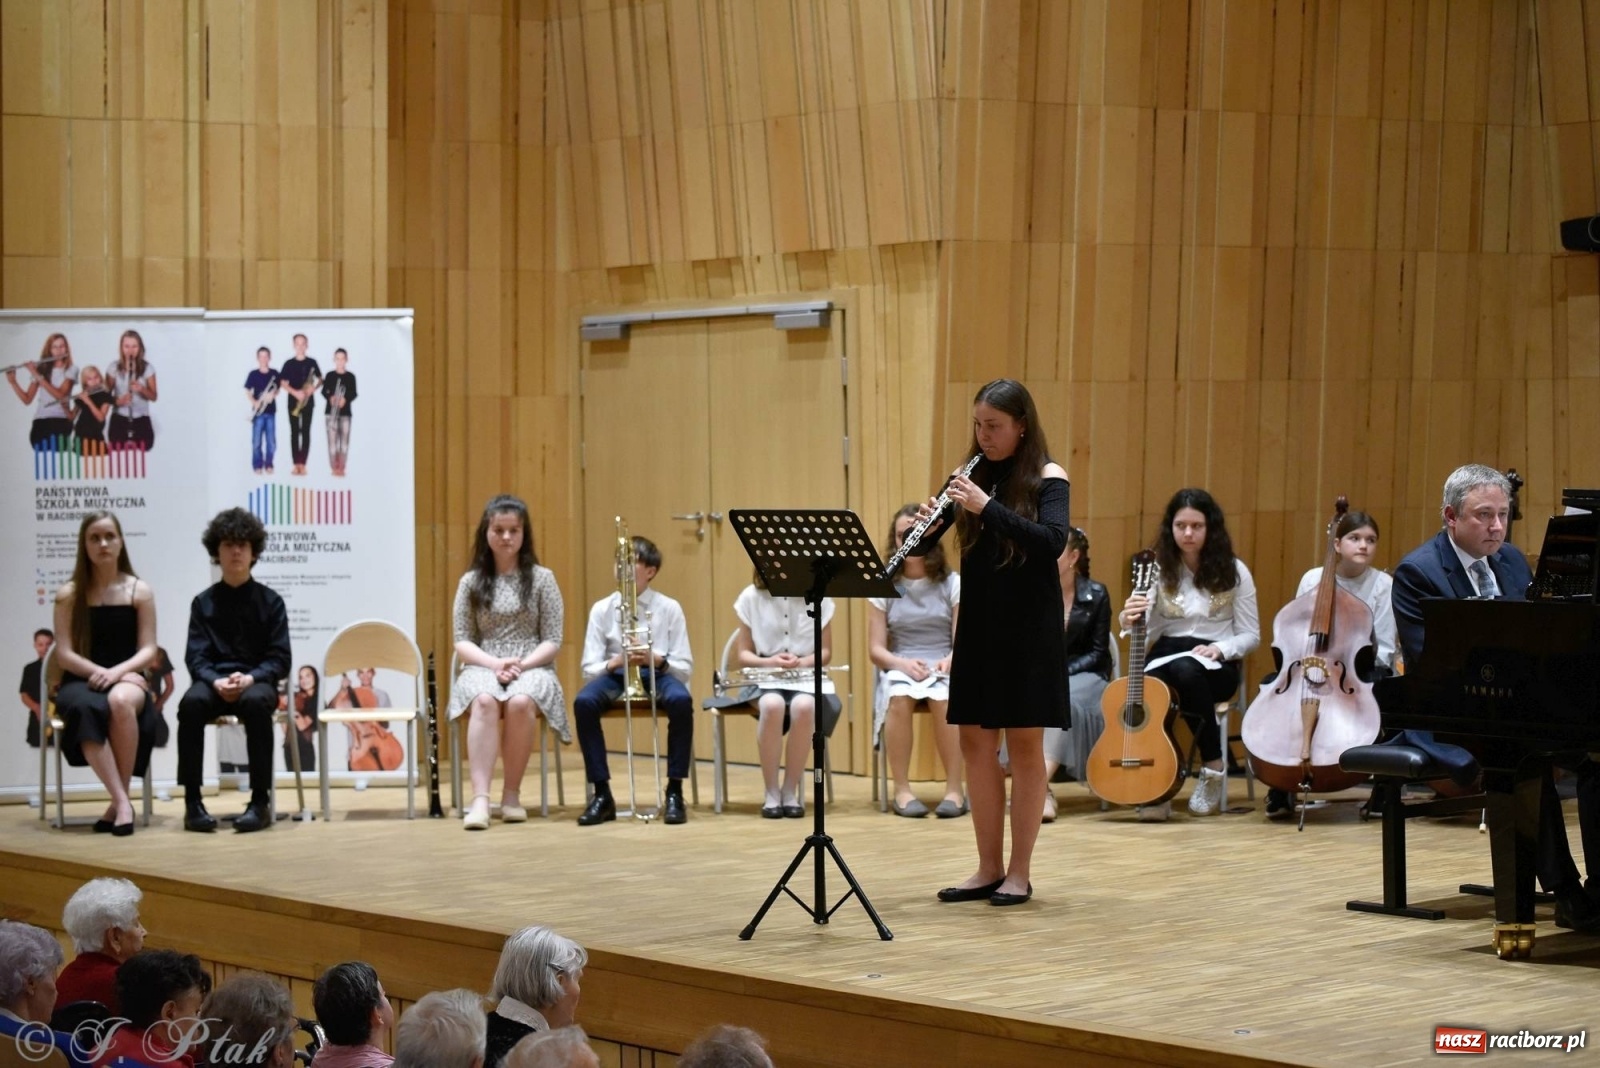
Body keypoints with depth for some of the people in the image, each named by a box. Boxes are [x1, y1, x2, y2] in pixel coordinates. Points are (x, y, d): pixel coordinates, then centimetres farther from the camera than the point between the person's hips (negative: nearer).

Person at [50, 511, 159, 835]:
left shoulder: (140, 591, 6)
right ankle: (122, 802, -39)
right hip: (81, 681, 0)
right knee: (86, 710, -39)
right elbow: (64, 653, 0)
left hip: (127, 679, 0)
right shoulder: (69, 595, 6)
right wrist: (98, 672, -17)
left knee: (120, 702, -40)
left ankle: (119, 800, -27)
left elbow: (148, 651, 2)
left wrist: (118, 671, -17)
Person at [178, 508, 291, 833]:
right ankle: (192, 801, -28)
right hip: (215, 682, 1)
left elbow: (279, 659, 2)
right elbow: (197, 658, 3)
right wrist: (216, 681, -20)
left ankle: (260, 801, -32)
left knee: (256, 702, -38)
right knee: (191, 702, -34)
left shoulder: (270, 601, 7)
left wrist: (249, 679, -18)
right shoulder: (203, 603, 10)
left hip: (256, 682, -1)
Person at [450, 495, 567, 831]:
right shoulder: (471, 582, 8)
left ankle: (512, 794, -22)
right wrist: (494, 664, -15)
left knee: (520, 702, -37)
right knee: (484, 701, -36)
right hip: (483, 666, 1)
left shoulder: (541, 579, 5)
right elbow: (462, 642, 4)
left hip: (532, 668, -1)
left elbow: (552, 641, 2)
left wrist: (522, 665, -15)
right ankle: (480, 797, -43)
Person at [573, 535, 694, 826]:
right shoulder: (601, 609, 2)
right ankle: (602, 794, -21)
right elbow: (589, 668, -1)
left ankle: (674, 792, -22)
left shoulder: (669, 608, -1)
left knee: (681, 700, -36)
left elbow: (684, 667, -2)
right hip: (615, 674, 1)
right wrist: (614, 663, -23)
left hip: (656, 674, -1)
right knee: (584, 702, -32)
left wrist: (657, 661, -23)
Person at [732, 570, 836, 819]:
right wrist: (771, 661, -17)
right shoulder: (751, 597, 1)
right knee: (772, 705, -38)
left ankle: (790, 791, -20)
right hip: (764, 675, 0)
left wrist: (802, 661, -16)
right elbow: (742, 655, 3)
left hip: (806, 675, 1)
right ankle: (771, 793, -23)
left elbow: (825, 651, 6)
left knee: (803, 706, -37)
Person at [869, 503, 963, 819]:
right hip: (899, 668, 1)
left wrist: (948, 661, -23)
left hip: (944, 669, -1)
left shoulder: (953, 584, 4)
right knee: (899, 697, -36)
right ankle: (901, 790, -28)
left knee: (944, 699, -37)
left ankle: (955, 789, -26)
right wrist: (903, 663, -18)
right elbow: (876, 649, 2)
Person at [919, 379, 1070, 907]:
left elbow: (1054, 541, -22)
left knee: (1024, 745, 0)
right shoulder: (974, 476, 7)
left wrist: (987, 507, -28)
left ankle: (1019, 872, 7)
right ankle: (988, 868, 15)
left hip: (1029, 627, -5)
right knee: (976, 743, 6)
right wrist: (929, 522, -19)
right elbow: (927, 541, 5)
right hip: (978, 624, 5)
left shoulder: (1046, 478, -6)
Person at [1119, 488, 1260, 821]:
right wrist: (1129, 623, -23)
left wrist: (1219, 649, -14)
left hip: (1215, 665, -1)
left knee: (1186, 670, -40)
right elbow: (1146, 633, 1)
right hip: (1166, 656, 1)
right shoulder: (1159, 569, 6)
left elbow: (1250, 635, 6)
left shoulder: (1233, 571, 2)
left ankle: (1213, 772, -24)